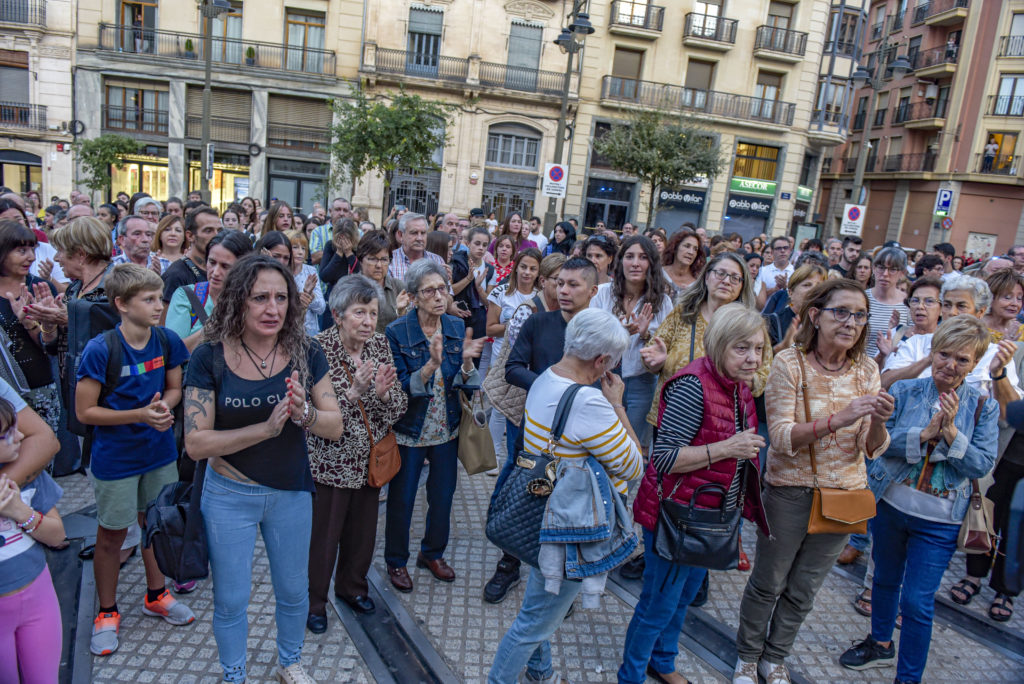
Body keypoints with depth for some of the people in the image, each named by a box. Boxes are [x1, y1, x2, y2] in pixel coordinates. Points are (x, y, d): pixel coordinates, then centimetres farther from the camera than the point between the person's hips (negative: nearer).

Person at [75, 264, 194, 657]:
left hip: (159, 452, 4)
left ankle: (155, 596, 41)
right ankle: (107, 612, 33)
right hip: (115, 459, -4)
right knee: (111, 537, 12)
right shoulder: (100, 350, -20)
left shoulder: (166, 341, -8)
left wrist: (164, 407, -16)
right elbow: (84, 411, -15)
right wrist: (140, 414, -25)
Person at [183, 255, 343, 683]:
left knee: (294, 591, 21)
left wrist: (305, 413, -32)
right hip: (230, 496, -2)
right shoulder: (210, 357, -17)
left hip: (292, 492, 2)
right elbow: (196, 443, -19)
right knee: (231, 601, 16)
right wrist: (266, 428, -31)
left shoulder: (305, 353, -11)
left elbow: (335, 426, -10)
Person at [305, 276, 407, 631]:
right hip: (330, 460, -5)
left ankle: (352, 586, 45)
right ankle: (314, 601, 33)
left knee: (363, 528, 20)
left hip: (369, 458, 5)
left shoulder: (379, 344, -3)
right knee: (323, 533, 9)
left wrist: (383, 392, -23)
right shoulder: (318, 349, -17)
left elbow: (398, 406, -2)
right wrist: (354, 391, -33)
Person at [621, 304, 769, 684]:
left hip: (712, 516, 9)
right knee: (659, 605, 7)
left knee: (685, 595, 25)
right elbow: (665, 457, -27)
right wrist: (727, 448, -30)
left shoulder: (739, 387, 4)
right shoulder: (694, 386, -25)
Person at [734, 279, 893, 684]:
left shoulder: (866, 370, -5)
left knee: (803, 591, 20)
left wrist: (878, 422, -26)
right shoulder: (790, 363, -16)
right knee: (767, 584, 13)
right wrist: (838, 419, -34)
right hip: (790, 492, -4)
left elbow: (872, 450, -5)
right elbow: (780, 438, -22)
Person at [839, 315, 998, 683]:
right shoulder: (905, 391, -6)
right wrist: (925, 434, -24)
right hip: (891, 502, 2)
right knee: (885, 579, 22)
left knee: (917, 601, 1)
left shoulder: (983, 407, -5)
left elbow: (982, 465, -11)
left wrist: (950, 432, -24)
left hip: (939, 520, -2)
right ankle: (881, 644, 46)